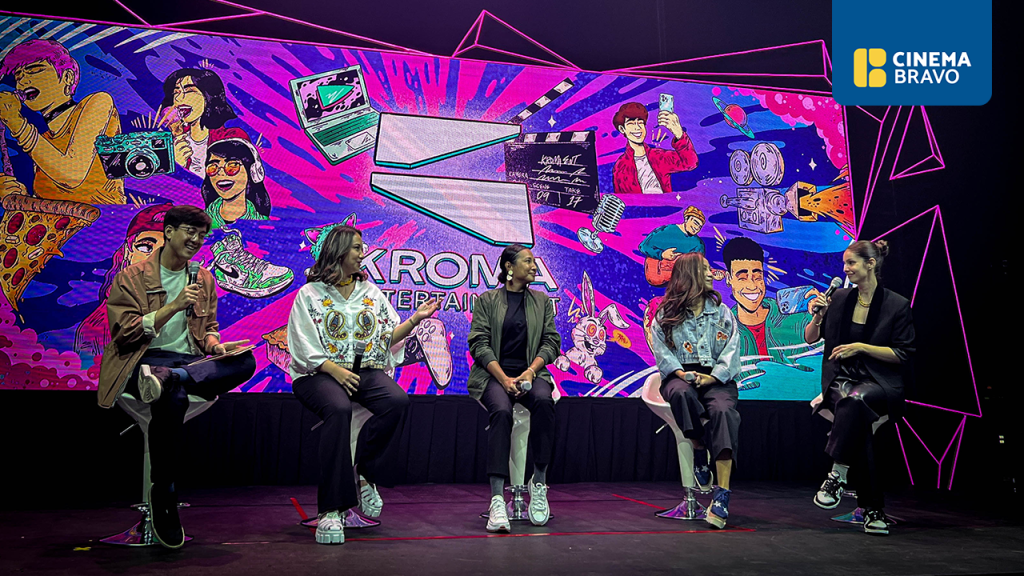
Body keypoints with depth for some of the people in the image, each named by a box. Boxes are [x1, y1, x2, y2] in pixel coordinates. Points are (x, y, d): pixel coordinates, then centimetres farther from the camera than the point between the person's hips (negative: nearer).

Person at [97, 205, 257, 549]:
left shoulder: (204, 279, 18)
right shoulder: (132, 277, 3)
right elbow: (125, 333, -6)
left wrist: (215, 345, -1)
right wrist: (174, 306, -15)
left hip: (189, 359, 4)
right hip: (141, 361, -4)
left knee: (246, 361, -25)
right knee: (173, 399, -39)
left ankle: (167, 378, -41)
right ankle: (163, 497, -25)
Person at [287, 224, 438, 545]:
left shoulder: (371, 292, 21)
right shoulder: (310, 294, 8)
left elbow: (389, 335, 17)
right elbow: (304, 345, -1)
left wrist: (416, 318, 1)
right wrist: (336, 370, -15)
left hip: (367, 371, 4)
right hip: (320, 374, -3)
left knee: (398, 400, -29)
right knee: (339, 409, -37)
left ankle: (363, 474, -12)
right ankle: (331, 510, -34)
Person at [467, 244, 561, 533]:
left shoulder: (542, 301, 16)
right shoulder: (486, 300, 8)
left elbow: (551, 342, 9)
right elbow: (479, 344, -1)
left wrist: (530, 373, -10)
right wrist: (504, 378, -16)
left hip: (530, 372, 2)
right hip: (493, 374, -2)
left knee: (543, 400, -33)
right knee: (501, 410, -34)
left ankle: (539, 481, -20)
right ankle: (497, 499, -38)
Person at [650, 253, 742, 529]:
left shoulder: (722, 311, 17)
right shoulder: (666, 314, 13)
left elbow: (731, 351, 6)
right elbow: (661, 350, 2)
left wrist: (712, 377, -13)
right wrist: (681, 373, -17)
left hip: (716, 378, 1)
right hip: (681, 376, 0)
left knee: (723, 410, -33)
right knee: (682, 394, -39)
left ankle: (722, 494, -39)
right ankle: (699, 451, -16)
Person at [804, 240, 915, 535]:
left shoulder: (897, 305, 0)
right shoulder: (840, 298, 10)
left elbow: (903, 354, -2)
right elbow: (810, 337, 15)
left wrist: (861, 347, -12)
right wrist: (818, 316, -5)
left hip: (881, 385, -2)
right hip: (841, 381, 2)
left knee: (855, 399, -39)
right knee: (857, 417, -31)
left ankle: (838, 475, -27)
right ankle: (872, 508, -22)